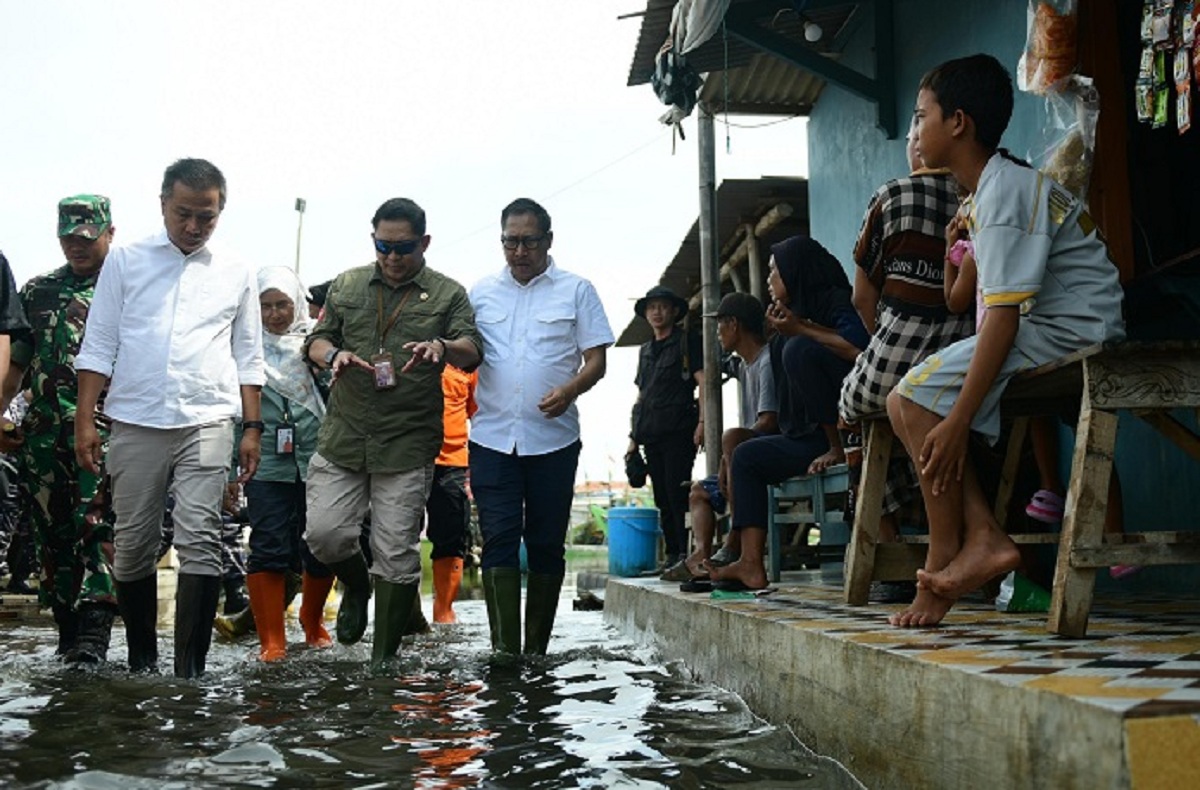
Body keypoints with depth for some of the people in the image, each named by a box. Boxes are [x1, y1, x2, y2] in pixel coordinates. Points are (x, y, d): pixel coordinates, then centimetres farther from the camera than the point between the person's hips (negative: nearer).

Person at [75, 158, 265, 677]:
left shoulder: (236, 273, 10)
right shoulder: (125, 261, 7)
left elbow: (248, 358, 13)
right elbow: (99, 346, 6)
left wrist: (252, 428, 6)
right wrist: (85, 420, -1)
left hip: (207, 423, 0)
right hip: (134, 422, 1)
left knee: (200, 542, -9)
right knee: (133, 544, 6)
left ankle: (191, 669, -6)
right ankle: (141, 661, 20)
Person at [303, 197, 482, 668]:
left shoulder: (448, 294, 6)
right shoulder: (347, 285, 13)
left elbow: (473, 352, -5)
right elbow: (315, 341, 14)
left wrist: (443, 346, -28)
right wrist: (332, 354, -10)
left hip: (408, 446, -2)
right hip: (343, 436, 3)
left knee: (397, 555, 0)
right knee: (324, 533, -4)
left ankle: (384, 660, 12)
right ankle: (356, 585, 30)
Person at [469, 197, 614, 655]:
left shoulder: (576, 291, 6)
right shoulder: (481, 293, 13)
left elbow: (596, 360, 3)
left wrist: (571, 390, -17)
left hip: (554, 440, -1)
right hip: (492, 438, 1)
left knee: (546, 545, 5)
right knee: (499, 541, -8)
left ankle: (536, 649, 17)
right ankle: (504, 650, -9)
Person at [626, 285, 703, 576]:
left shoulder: (688, 341, 4)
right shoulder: (645, 350, 22)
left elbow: (703, 381, -6)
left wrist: (702, 422, -17)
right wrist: (633, 436, 18)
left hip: (678, 430, -6)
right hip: (651, 433, 7)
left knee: (677, 494, -14)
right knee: (663, 498, 6)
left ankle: (686, 554, -12)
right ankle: (672, 555, 11)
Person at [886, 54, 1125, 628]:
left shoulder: (1007, 188, -15)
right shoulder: (983, 194, 17)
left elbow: (1005, 314, -23)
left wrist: (958, 418, -25)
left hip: (1072, 332, -10)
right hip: (1042, 329, 10)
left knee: (919, 394, -18)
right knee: (906, 402, 3)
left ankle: (945, 554, -9)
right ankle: (982, 536, -7)